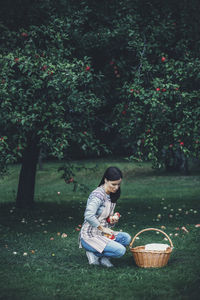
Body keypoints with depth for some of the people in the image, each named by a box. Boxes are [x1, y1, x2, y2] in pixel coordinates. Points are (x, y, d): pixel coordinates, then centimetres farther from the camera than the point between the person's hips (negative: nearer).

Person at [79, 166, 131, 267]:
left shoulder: (111, 196, 11)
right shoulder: (98, 194, -17)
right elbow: (88, 215, -31)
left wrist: (111, 221, 0)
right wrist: (102, 228, -21)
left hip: (101, 233, 9)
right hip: (89, 236, -9)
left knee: (126, 238, -9)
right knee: (120, 250, -22)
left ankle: (103, 257, -4)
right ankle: (94, 254, -4)